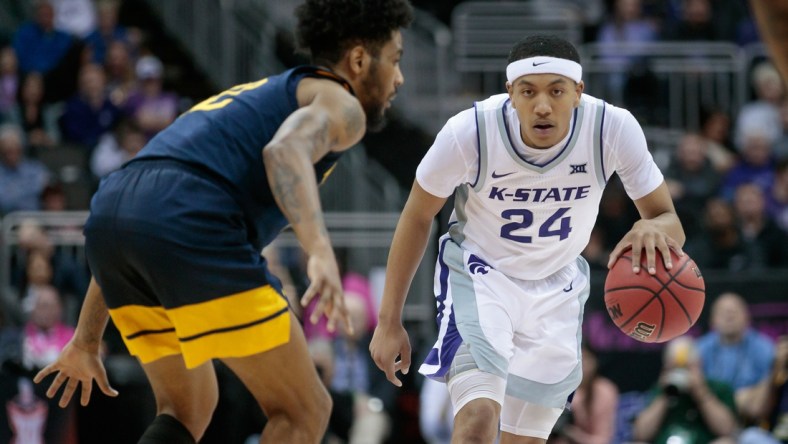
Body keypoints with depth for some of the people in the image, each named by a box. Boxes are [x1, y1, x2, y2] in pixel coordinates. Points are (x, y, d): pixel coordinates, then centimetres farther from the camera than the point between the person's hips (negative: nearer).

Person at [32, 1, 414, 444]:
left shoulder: (252, 97, 38)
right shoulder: (340, 103, 13)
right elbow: (285, 150, -15)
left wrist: (87, 341, 38)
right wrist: (321, 252, -29)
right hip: (191, 227, -8)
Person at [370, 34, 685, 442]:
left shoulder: (614, 129, -25)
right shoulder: (470, 132, -28)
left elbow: (669, 222, -18)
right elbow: (417, 217, -11)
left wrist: (654, 230, -44)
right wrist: (389, 321, -7)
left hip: (557, 287, 3)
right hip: (479, 272, -3)